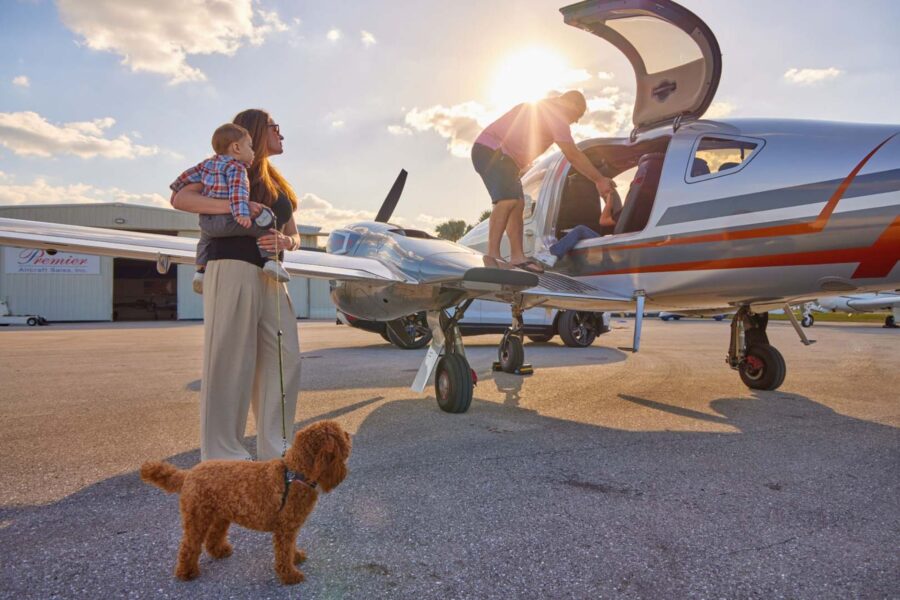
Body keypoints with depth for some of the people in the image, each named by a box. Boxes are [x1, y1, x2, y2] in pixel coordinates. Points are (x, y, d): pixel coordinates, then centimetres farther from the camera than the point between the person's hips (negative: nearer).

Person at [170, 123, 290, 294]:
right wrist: (242, 213, -32)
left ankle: (201, 270, 31)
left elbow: (188, 176, 25)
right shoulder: (236, 168, -6)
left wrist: (176, 190, 40)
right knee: (266, 227, -5)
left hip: (206, 221, 8)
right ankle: (271, 260, -19)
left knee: (205, 238, 38)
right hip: (228, 221, -8)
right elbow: (238, 190, -21)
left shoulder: (208, 163, 18)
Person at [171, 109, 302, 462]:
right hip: (233, 270, -7)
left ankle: (274, 449, 9)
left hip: (270, 277, 7)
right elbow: (179, 199, -8)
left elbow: (294, 237, 20)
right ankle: (222, 453, 1)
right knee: (232, 360, -7)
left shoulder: (277, 184, 25)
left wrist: (284, 242, -4)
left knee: (285, 358, 1)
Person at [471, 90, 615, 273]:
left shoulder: (542, 107, 21)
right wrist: (600, 180, -3)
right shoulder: (556, 115, -9)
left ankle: (517, 257, 8)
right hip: (491, 150, -11)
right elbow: (574, 156, -10)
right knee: (508, 199, -28)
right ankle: (492, 256, -32)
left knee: (517, 204, 9)